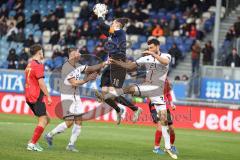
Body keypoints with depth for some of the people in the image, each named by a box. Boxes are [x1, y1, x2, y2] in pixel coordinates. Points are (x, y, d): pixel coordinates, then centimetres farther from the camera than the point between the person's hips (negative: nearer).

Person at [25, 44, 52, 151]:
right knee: (43, 121, -8)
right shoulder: (38, 65, -13)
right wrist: (48, 96, -14)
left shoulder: (29, 65, 17)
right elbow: (41, 83, -18)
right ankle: (32, 144, -12)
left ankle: (33, 142, 9)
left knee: (46, 119, 14)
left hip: (29, 97, 10)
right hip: (36, 97, -10)